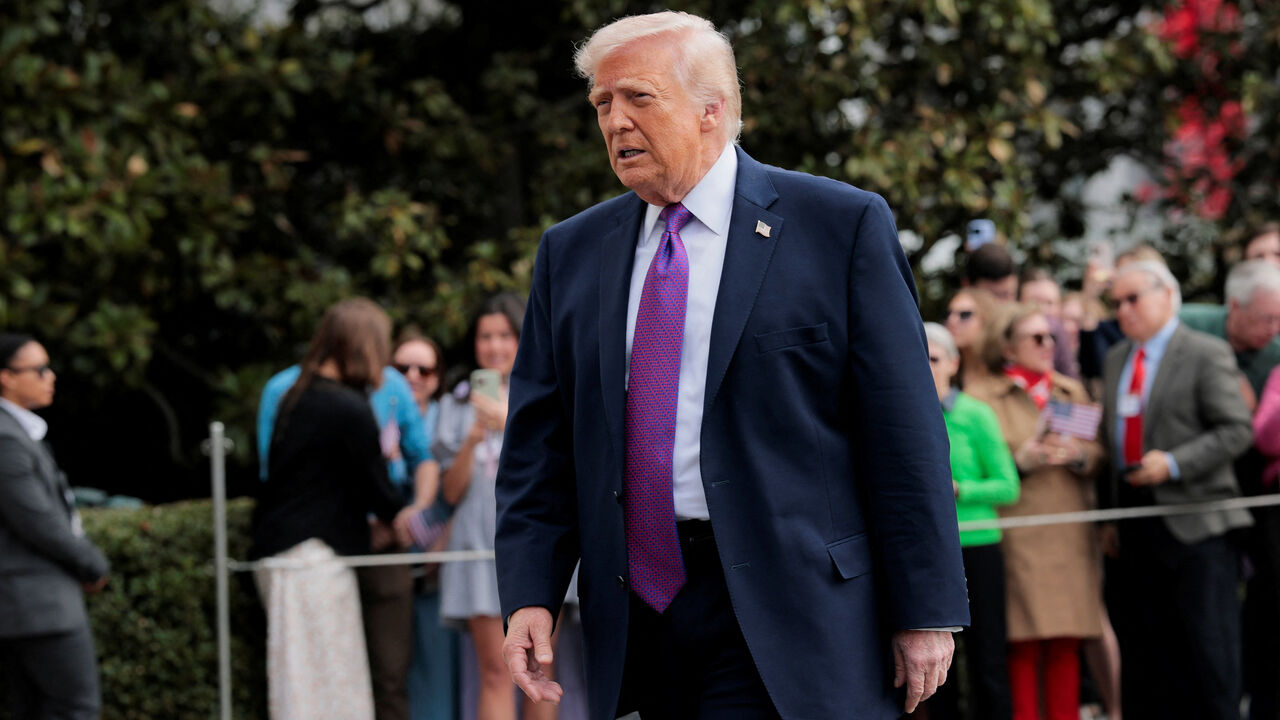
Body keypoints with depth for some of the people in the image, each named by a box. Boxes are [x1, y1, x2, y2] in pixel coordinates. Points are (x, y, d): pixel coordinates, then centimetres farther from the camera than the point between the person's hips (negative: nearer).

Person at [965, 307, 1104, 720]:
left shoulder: (1072, 392, 20)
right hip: (1019, 536, -4)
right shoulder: (985, 397, 5)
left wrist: (1077, 454, -7)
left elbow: (1098, 455, 14)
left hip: (1071, 534, 4)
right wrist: (1020, 461, -15)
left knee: (1066, 643, 2)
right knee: (1023, 643, -9)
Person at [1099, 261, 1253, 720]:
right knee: (1141, 647, 8)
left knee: (1207, 646, -7)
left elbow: (1236, 430, -10)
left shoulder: (1207, 354, -5)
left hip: (1194, 523, -7)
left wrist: (1174, 463, -20)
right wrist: (1110, 515, 15)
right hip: (1136, 523, 7)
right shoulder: (1116, 359, 16)